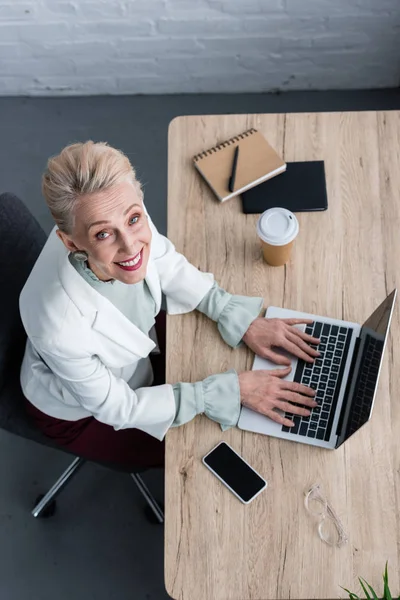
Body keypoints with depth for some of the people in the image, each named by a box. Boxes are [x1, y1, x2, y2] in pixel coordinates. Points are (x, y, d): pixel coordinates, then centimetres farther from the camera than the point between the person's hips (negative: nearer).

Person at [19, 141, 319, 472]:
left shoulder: (129, 223, -32)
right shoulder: (59, 325, -44)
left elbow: (170, 269, -8)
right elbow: (116, 407, -26)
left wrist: (243, 321, -15)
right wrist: (231, 389, -25)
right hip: (81, 412, -4)